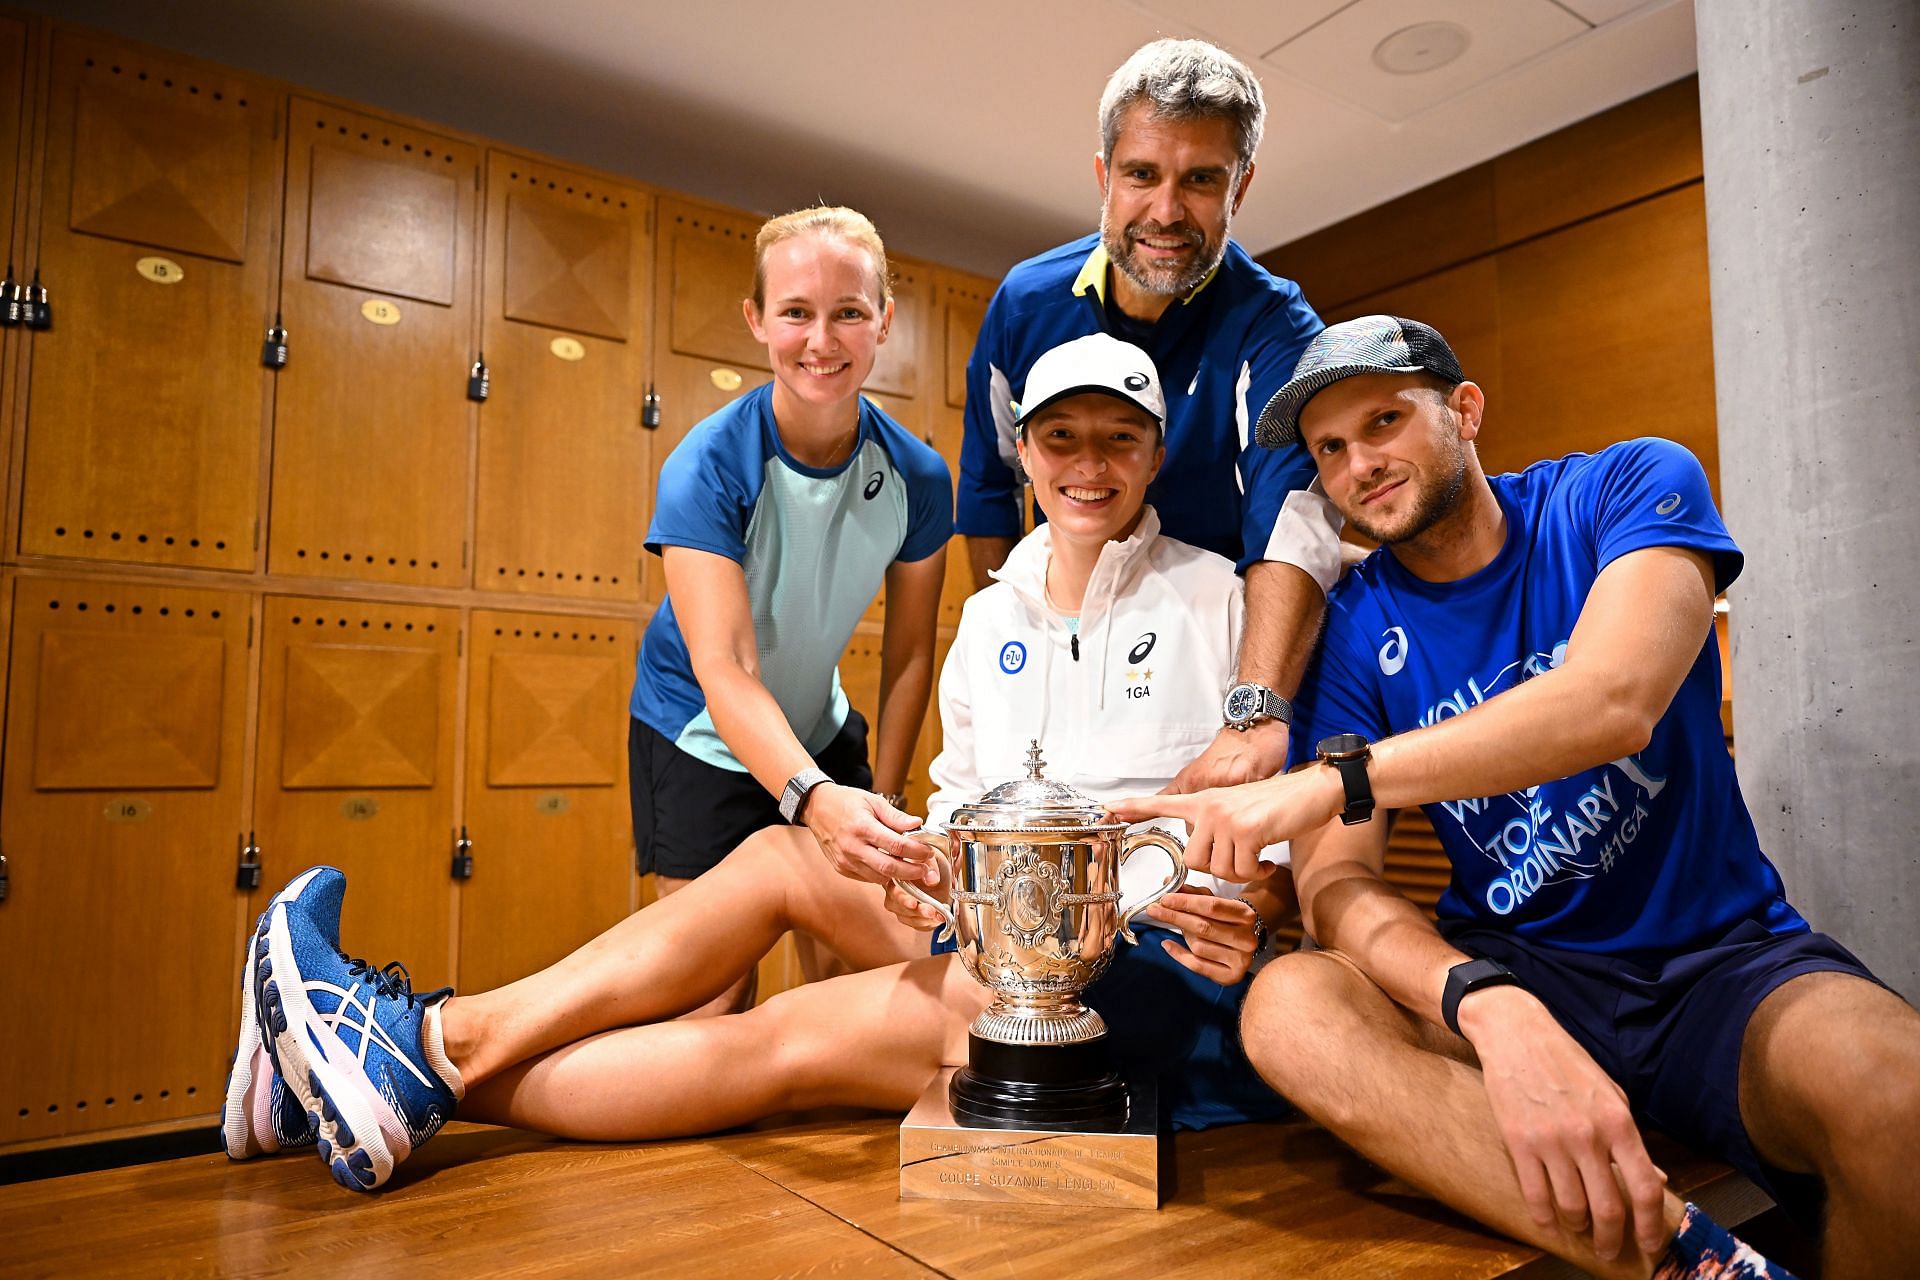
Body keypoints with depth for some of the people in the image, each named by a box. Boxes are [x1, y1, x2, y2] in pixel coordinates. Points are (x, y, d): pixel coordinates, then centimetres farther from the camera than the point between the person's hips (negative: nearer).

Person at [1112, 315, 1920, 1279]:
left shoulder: (1632, 487, -5)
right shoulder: (1349, 629, -2)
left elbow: (1614, 703, -25)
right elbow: (1335, 882, -12)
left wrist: (1331, 781, -32)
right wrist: (1491, 1009, -34)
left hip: (1721, 955, -1)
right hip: (1516, 965, 2)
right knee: (1288, 1008, -28)